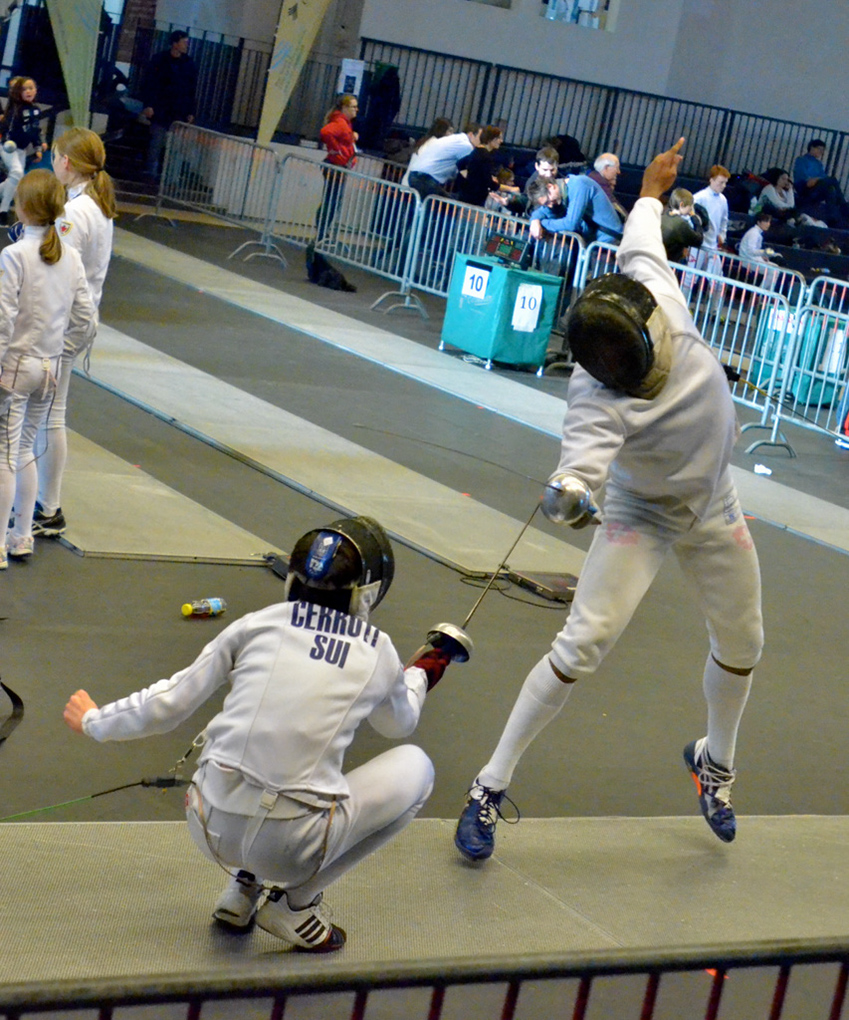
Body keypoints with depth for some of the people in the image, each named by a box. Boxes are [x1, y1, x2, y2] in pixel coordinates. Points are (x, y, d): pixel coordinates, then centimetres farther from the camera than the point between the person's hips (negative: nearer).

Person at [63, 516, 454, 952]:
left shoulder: (258, 624, 7)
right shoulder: (378, 652, 6)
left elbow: (168, 705, 11)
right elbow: (399, 722, 29)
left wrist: (93, 720, 29)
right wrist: (421, 675, 50)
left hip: (212, 828, 4)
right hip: (290, 846, -4)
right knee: (414, 765, 21)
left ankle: (244, 886, 23)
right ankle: (294, 899, 14)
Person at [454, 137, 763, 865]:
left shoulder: (665, 304, -24)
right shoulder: (596, 396, -33)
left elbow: (638, 252, -2)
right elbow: (585, 457, -53)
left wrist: (650, 192, 17)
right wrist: (567, 494, -76)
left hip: (713, 509, 5)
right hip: (640, 514, -5)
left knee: (742, 646, 16)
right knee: (582, 647, -18)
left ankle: (715, 761, 46)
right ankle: (492, 787, -5)